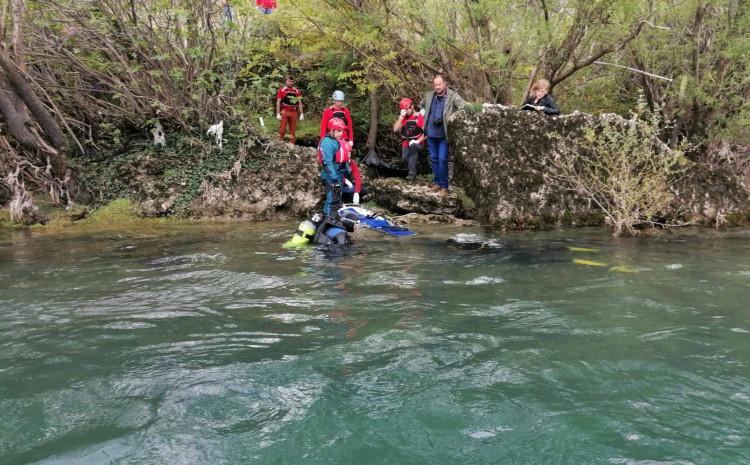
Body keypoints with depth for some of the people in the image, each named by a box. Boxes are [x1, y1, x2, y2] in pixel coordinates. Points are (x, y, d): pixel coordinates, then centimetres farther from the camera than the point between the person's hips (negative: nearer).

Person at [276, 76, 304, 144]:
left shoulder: (296, 91, 11)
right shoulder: (281, 90, 3)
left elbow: (300, 103, 13)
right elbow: (278, 103, 1)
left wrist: (301, 114, 6)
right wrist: (278, 114, -7)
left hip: (293, 112, 3)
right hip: (284, 112, -3)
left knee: (293, 130, 5)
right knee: (282, 130, -5)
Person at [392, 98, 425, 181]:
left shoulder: (420, 117, -4)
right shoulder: (403, 118, 12)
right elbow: (395, 129, -1)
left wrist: (418, 141, -22)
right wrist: (401, 117, -6)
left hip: (417, 145, -5)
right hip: (406, 145, 5)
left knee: (413, 146, -36)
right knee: (405, 158, -19)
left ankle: (412, 173, -35)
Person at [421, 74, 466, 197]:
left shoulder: (453, 95, -11)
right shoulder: (429, 95, 4)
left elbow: (463, 106, -25)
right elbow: (421, 106, 24)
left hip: (444, 134, -5)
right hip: (431, 133, 5)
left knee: (442, 160, -7)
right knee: (434, 159, 14)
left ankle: (444, 186, 1)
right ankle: (437, 182, 28)